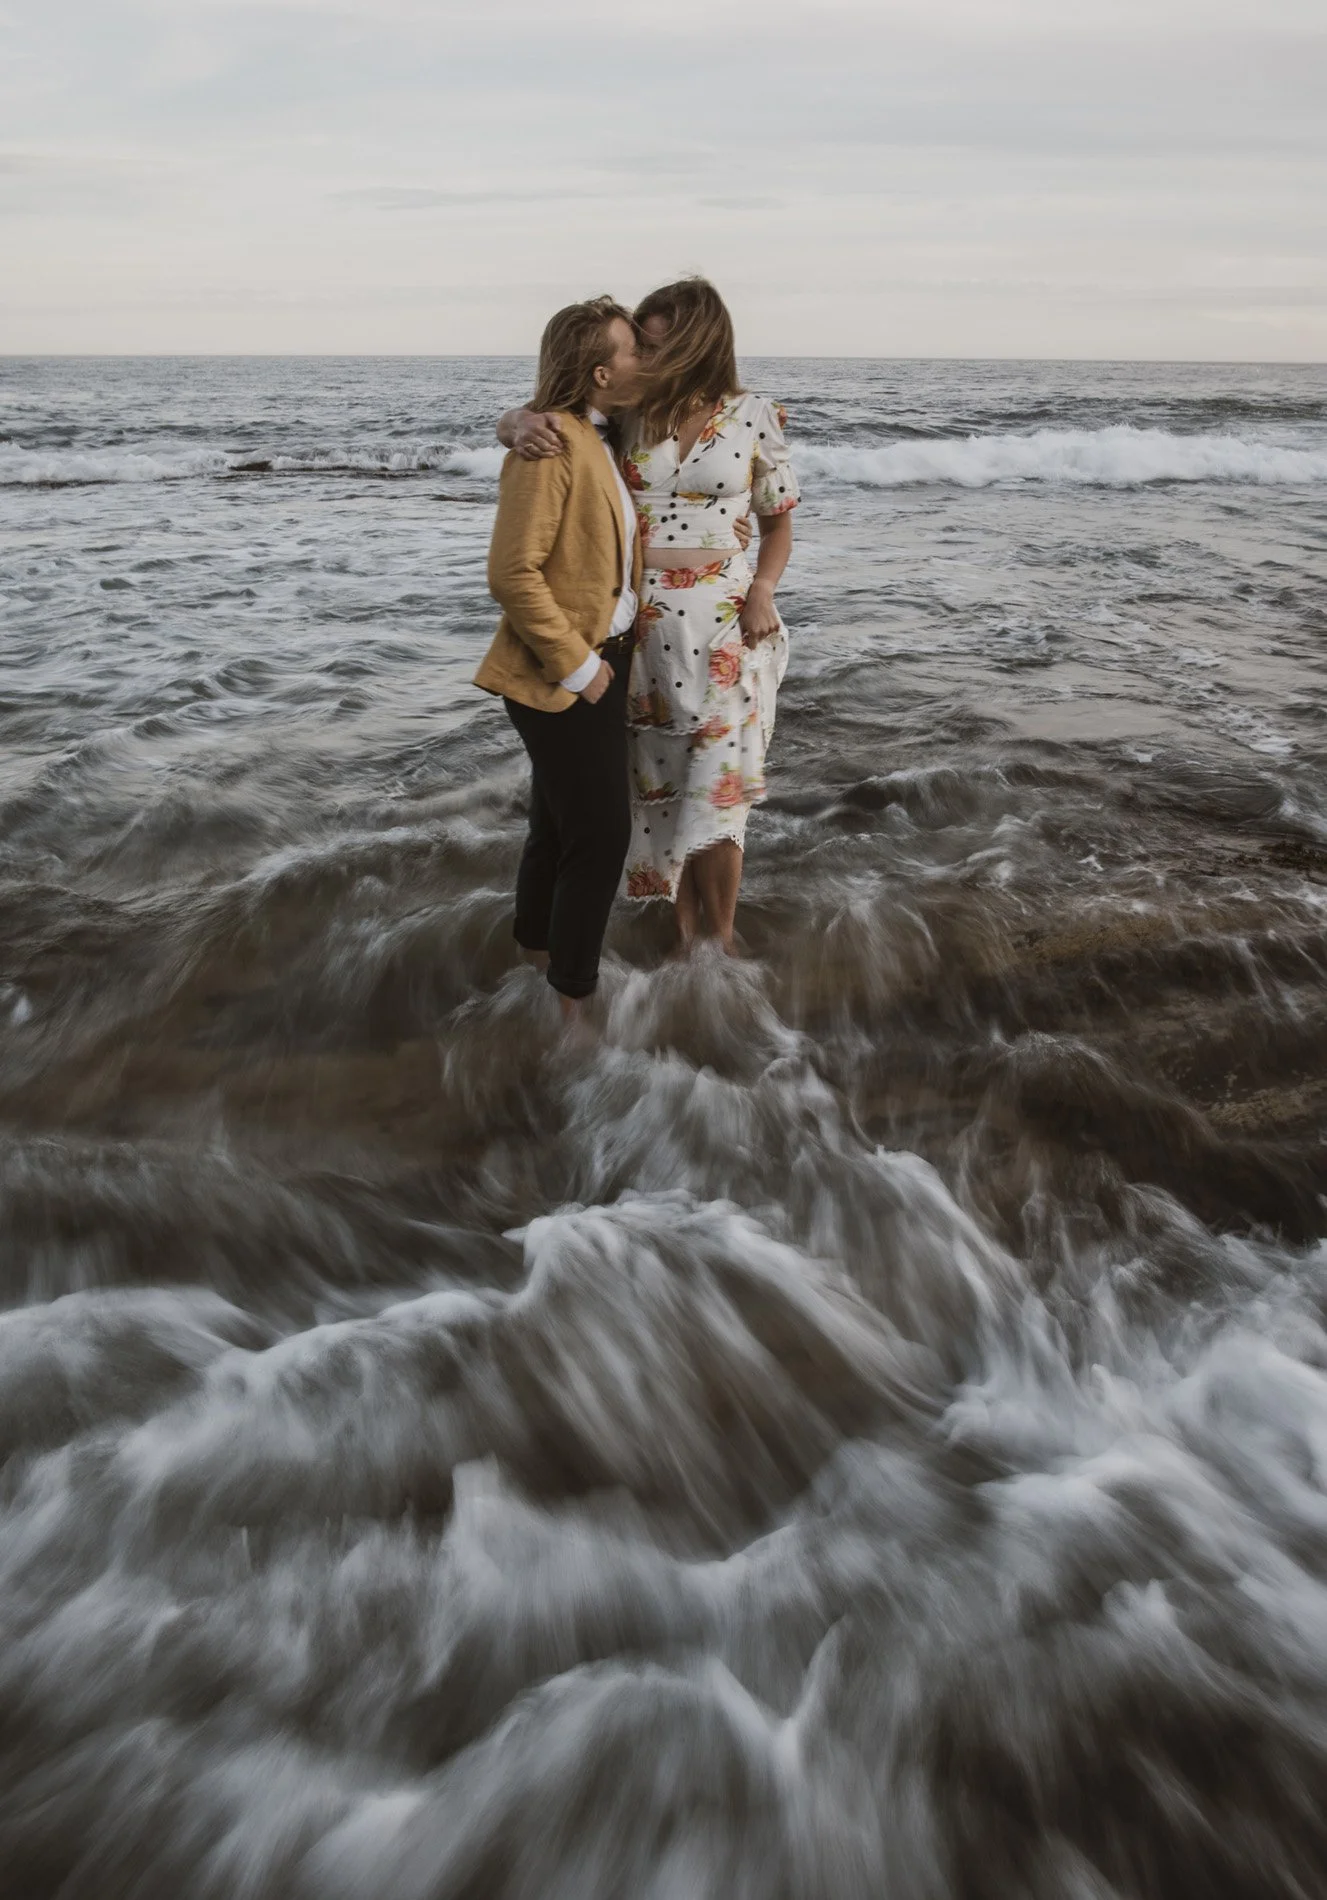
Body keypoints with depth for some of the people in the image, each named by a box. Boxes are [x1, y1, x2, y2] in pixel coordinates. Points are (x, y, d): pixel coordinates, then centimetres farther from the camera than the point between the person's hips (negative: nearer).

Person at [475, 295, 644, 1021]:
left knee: (559, 824, 21)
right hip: (560, 678, -9)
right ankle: (574, 997, 9)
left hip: (602, 663, 9)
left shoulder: (600, 437, 11)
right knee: (601, 834, -5)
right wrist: (577, 667, -19)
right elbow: (513, 574, -23)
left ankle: (538, 949, 39)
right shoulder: (549, 445, -18)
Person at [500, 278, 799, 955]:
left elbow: (778, 519, 9)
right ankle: (687, 932, 24)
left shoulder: (753, 418, -1)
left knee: (716, 786, -3)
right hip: (640, 623, 2)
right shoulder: (624, 413, 2)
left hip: (723, 624, -2)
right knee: (658, 780, 8)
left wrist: (763, 589, -9)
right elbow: (515, 421, 4)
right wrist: (525, 424, -21)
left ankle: (722, 941, 14)